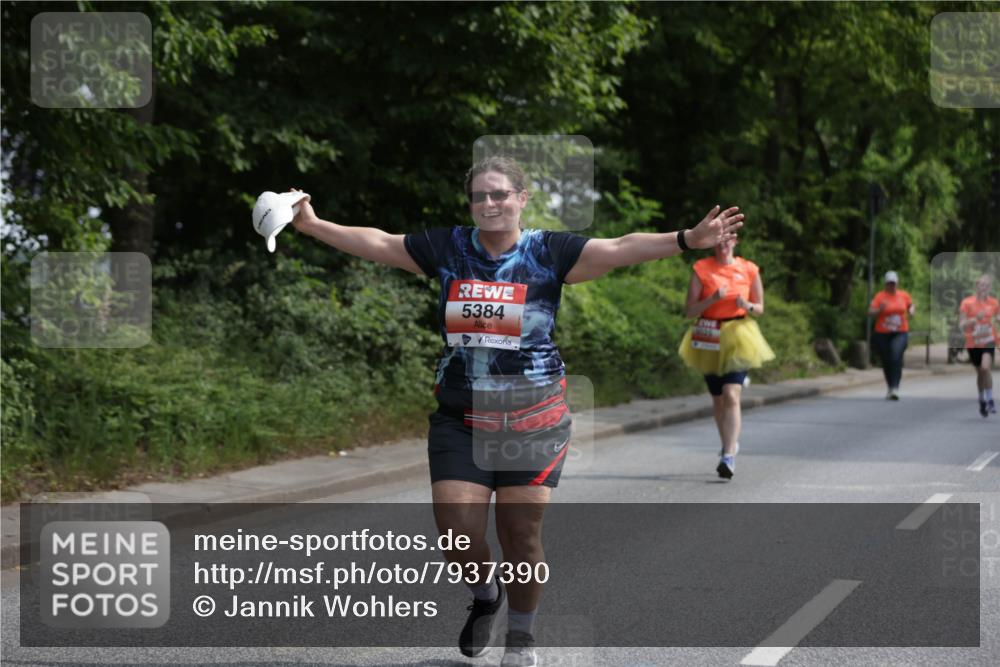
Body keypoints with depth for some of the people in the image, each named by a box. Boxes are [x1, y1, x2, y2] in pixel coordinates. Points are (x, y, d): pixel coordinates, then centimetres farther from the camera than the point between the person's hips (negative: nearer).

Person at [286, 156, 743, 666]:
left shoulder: (549, 252, -5)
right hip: (460, 418, 2)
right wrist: (313, 225, 8)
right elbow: (378, 243, 10)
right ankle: (485, 595, 31)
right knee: (458, 539, -4)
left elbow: (620, 249, -15)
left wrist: (687, 239, -27)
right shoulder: (448, 249, 4)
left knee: (521, 536, 1)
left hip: (533, 419, -2)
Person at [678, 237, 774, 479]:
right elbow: (690, 310, -2)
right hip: (709, 336, 2)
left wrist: (747, 306, -13)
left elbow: (760, 308, 9)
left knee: (731, 395, -19)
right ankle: (729, 444, 35)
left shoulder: (749, 270, 1)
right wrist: (713, 299, -18)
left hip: (737, 336, -2)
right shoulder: (701, 269, 1)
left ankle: (729, 457, -25)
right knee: (718, 399, 12)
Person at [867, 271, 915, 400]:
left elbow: (911, 305, 25)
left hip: (900, 333, 0)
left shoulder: (904, 295, 6)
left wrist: (911, 311, 2)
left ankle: (895, 388, -27)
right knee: (886, 362, 9)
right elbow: (870, 312, -10)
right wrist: (880, 309, -29)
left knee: (896, 357, -22)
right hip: (882, 334, 0)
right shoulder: (880, 296, -4)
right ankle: (889, 387, 30)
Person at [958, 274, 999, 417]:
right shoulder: (967, 302, -4)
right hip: (973, 343, 0)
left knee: (986, 367, -22)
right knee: (980, 372, 11)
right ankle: (982, 400, 33)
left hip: (988, 341, 0)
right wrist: (975, 319, -22)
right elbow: (962, 325, -6)